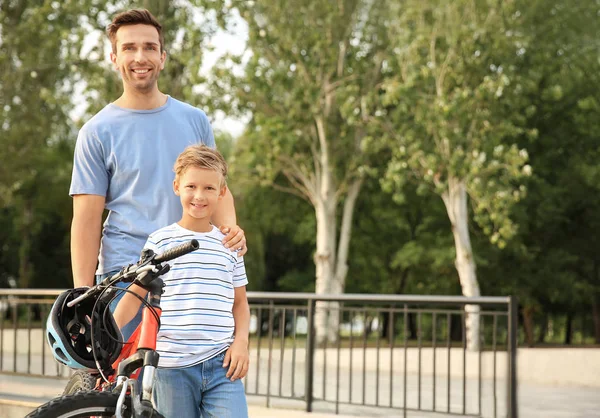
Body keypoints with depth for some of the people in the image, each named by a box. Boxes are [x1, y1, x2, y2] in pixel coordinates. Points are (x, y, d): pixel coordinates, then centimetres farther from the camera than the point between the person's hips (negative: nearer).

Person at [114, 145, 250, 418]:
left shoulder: (229, 244, 9)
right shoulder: (161, 241, 0)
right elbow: (135, 293, -1)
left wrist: (241, 341, -1)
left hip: (221, 364, 2)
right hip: (172, 366, -1)